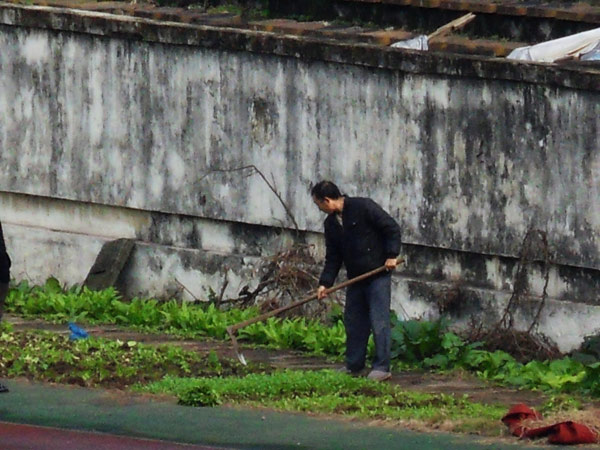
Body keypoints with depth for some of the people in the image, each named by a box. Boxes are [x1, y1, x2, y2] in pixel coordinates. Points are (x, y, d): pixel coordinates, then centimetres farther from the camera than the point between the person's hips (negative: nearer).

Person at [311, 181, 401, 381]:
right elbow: (333, 257, 12)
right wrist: (325, 283, 2)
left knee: (379, 320, -8)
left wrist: (391, 255, -17)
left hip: (378, 274, -8)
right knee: (353, 321, 9)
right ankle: (354, 365, 19)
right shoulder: (331, 223, 11)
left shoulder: (363, 207, -12)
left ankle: (382, 367, -7)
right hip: (355, 278, 8)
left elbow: (392, 228, -10)